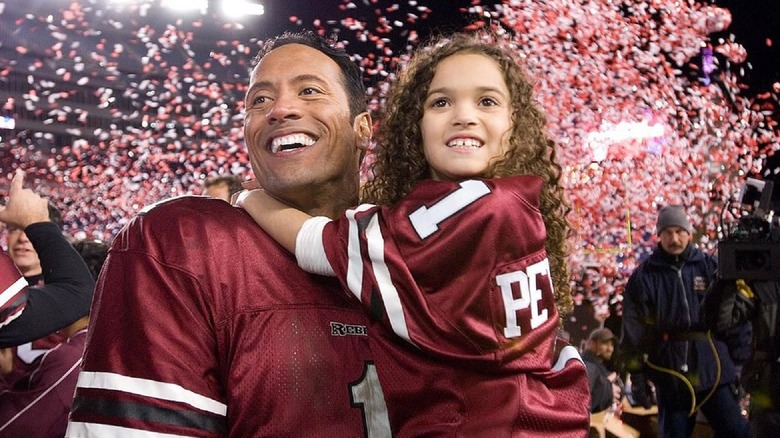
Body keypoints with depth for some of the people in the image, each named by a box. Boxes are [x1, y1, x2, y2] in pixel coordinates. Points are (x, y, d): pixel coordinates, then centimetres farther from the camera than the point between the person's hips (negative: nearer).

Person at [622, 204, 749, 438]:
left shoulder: (710, 267, 5)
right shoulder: (643, 276, 2)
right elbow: (633, 331, 0)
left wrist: (737, 365, 2)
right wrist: (636, 374, -4)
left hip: (713, 371, 1)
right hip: (669, 373, 0)